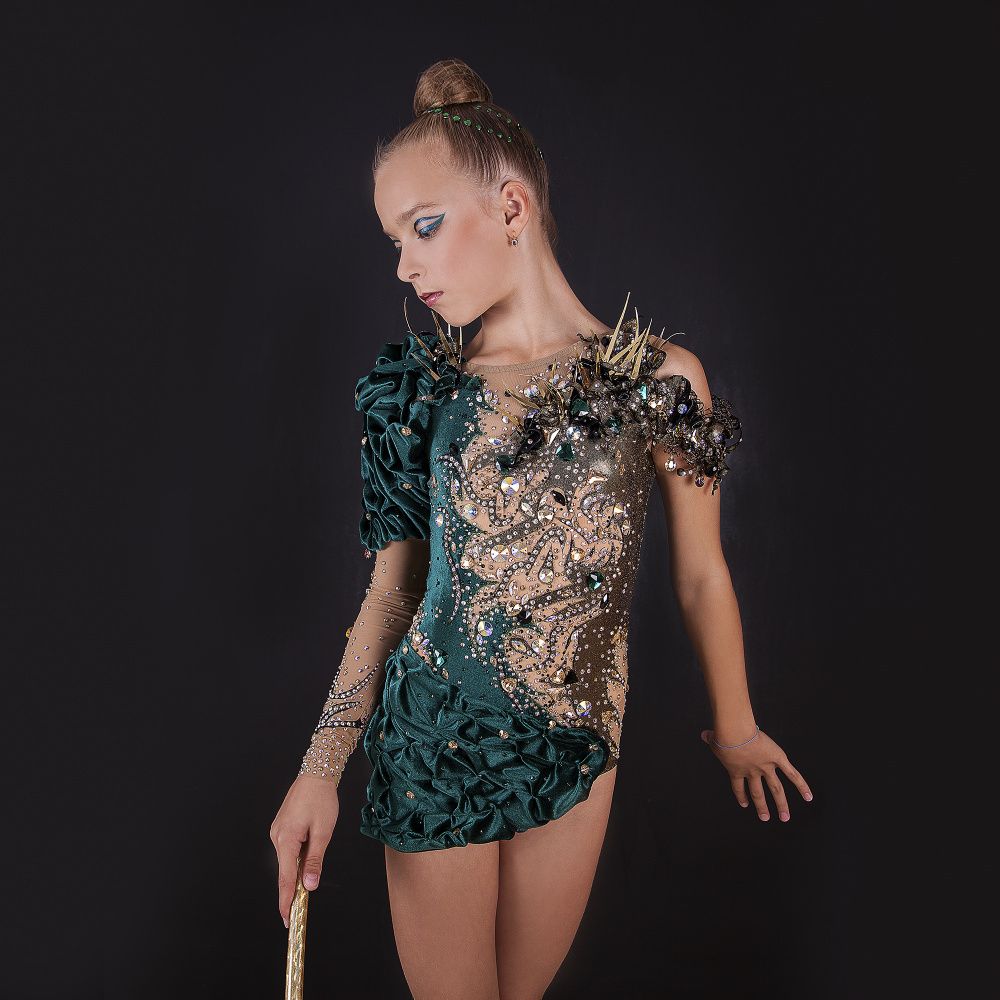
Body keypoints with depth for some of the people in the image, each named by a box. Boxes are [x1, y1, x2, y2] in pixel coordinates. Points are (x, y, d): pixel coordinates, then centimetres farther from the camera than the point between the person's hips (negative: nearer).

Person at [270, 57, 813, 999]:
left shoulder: (660, 381, -8)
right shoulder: (424, 389, -3)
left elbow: (700, 576, 1)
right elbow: (391, 588, 0)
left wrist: (736, 728, 12)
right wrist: (322, 765, -4)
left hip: (576, 747, 0)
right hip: (431, 746, 1)